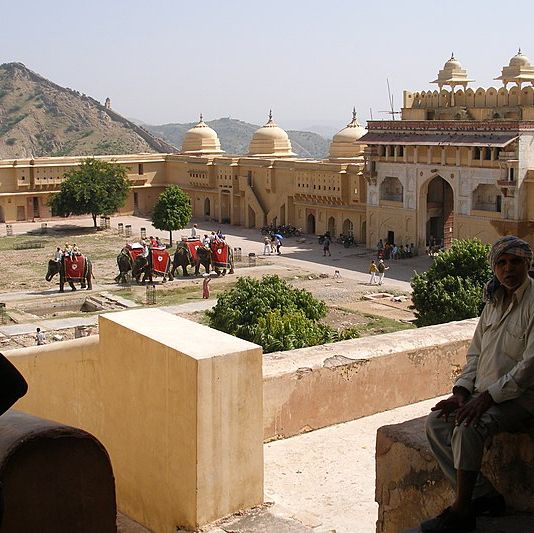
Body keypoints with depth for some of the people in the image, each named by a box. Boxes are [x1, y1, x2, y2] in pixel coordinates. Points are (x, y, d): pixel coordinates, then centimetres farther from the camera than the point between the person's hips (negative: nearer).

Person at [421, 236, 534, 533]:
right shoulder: (494, 301, 11)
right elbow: (476, 351, 15)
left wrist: (488, 397, -23)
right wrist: (462, 391, 0)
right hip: (485, 391, 8)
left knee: (468, 428, -30)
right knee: (437, 422, -9)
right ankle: (483, 496, -6)